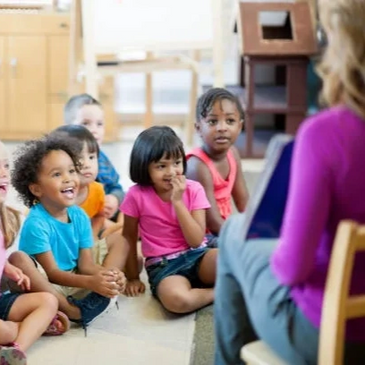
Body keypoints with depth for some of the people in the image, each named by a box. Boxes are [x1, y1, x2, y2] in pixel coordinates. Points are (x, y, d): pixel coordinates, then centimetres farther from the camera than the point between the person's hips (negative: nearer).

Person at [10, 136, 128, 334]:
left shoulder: (79, 216, -3)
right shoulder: (36, 223, -21)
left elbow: (85, 264, -5)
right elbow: (52, 273, -22)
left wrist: (108, 273, -27)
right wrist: (90, 282, -36)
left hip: (74, 282, 7)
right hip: (47, 285, -7)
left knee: (121, 243, 4)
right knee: (19, 260, -37)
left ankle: (95, 300, -23)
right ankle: (73, 311, -25)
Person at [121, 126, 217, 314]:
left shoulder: (193, 189, -3)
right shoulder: (137, 195, -7)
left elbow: (196, 241, -10)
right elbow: (129, 237, 6)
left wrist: (178, 201, -16)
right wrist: (133, 277, 9)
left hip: (196, 256, 1)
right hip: (163, 265, -1)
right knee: (175, 298, -38)